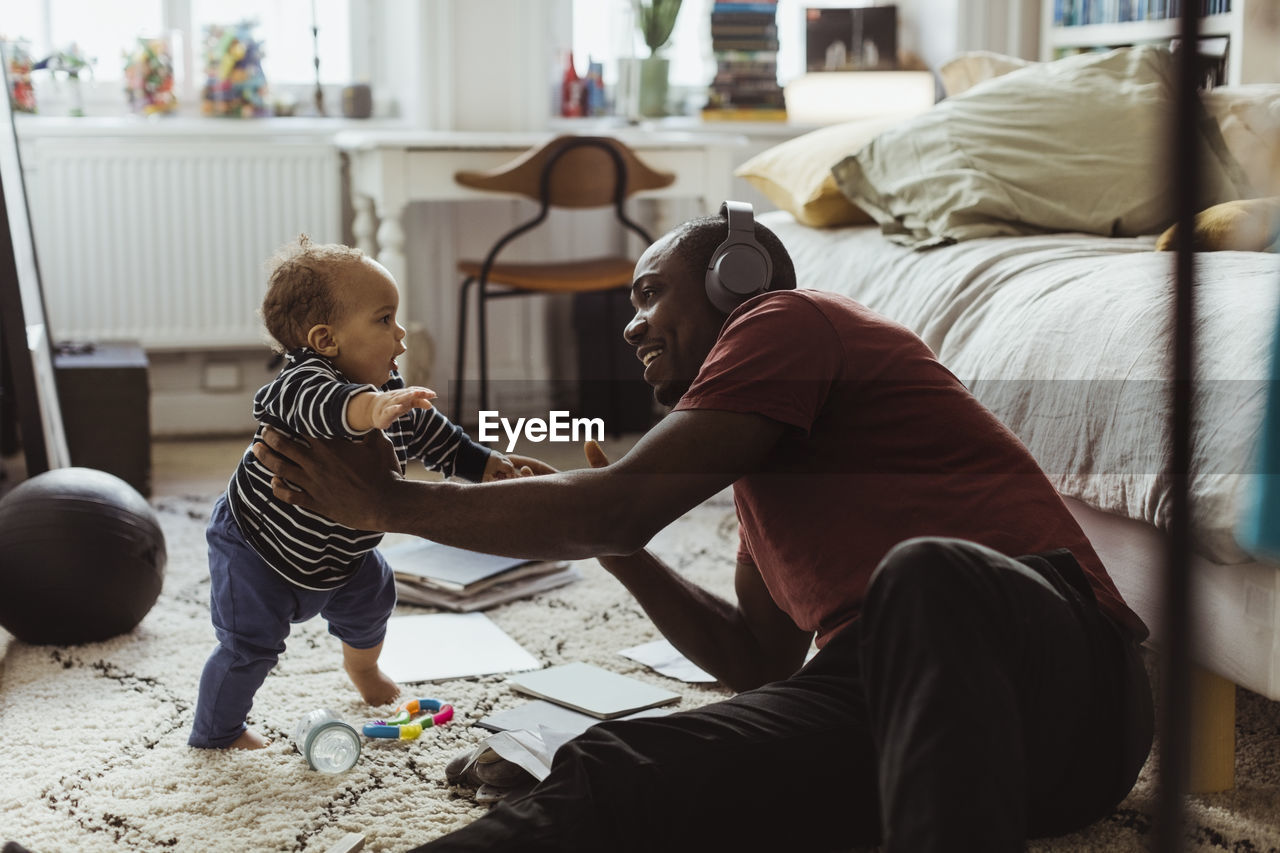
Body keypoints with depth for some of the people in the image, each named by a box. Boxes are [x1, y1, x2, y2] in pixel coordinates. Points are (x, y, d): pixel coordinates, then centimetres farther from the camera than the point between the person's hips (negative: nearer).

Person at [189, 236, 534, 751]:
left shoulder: (390, 390, -9)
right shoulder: (299, 383, -35)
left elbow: (429, 433, 9)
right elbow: (322, 404, -60)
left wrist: (483, 465, 9)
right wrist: (369, 408, -78)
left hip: (337, 553, 8)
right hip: (257, 549, -8)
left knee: (372, 595, 24)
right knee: (250, 646, -7)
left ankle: (362, 666, 56)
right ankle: (216, 731, 18)